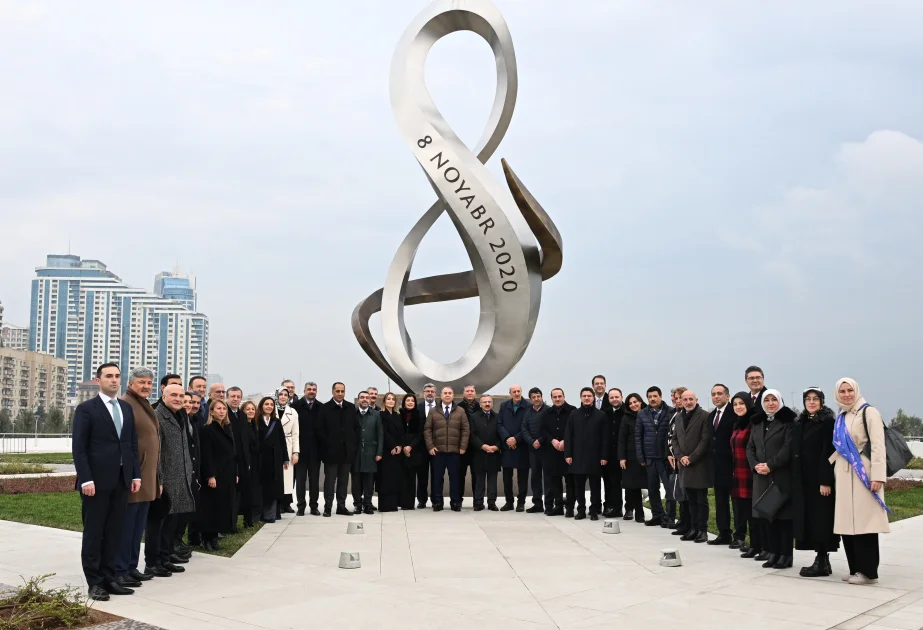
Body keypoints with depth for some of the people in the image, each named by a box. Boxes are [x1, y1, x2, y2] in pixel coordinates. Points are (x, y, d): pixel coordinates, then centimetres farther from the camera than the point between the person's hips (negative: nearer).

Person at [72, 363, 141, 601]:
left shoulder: (126, 408, 13)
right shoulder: (86, 409, -4)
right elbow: (78, 447, -9)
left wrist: (136, 474, 7)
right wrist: (86, 479, -16)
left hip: (122, 480, 6)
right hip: (97, 480, -5)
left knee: (114, 532, 9)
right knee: (93, 533, 3)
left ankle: (109, 578, 17)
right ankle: (94, 582, 10)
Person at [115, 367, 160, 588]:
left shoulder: (146, 406, 17)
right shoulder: (125, 404, -12)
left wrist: (157, 477, 22)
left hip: (147, 478, 9)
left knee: (138, 527, 14)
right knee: (125, 526, -2)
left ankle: (131, 567, 23)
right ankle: (120, 571, 5)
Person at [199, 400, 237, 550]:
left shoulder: (228, 428, 13)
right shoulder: (208, 429, -9)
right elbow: (206, 455, -14)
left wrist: (235, 473, 12)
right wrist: (210, 476, -20)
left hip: (228, 473, 7)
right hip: (214, 473, -7)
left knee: (224, 505, 8)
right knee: (212, 506, -3)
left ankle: (214, 536, 16)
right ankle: (207, 538, 5)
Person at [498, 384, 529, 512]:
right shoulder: (504, 406, 10)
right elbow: (500, 424, 4)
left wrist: (516, 439, -13)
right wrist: (507, 438, -10)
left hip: (522, 446, -3)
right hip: (507, 445, 4)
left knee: (522, 476, 3)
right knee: (507, 476, 6)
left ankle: (521, 502, 11)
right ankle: (509, 501, 16)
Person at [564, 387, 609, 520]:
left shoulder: (601, 415, 2)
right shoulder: (574, 414, 7)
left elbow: (605, 438, 0)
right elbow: (568, 436, 5)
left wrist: (604, 456, -6)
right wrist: (568, 454, -3)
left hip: (595, 456, -2)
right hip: (577, 456, 2)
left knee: (595, 485, 4)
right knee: (579, 485, 6)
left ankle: (594, 510, 13)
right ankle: (581, 510, 15)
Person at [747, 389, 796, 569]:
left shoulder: (788, 421, -3)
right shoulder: (757, 422, 16)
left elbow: (788, 447, -13)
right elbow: (750, 447, 13)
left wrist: (770, 465, -17)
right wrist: (755, 465, -5)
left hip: (782, 476, -6)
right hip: (761, 477, 6)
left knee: (783, 515, -3)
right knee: (767, 514, 6)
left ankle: (785, 555, 3)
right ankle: (773, 552, 13)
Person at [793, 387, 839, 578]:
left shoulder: (828, 422, -8)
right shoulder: (799, 424, 14)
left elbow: (829, 453, -15)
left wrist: (825, 481, -20)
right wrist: (795, 481, 9)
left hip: (820, 479, -7)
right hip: (802, 480, 7)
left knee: (820, 519, -5)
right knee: (808, 519, 8)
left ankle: (822, 563, 0)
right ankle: (821, 559, 16)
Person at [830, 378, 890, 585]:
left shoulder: (868, 412, -4)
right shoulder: (841, 418, 17)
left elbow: (878, 446, -12)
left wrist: (878, 475, -19)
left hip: (863, 474, -7)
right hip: (843, 475, 7)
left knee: (863, 522, -7)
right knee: (847, 524, 7)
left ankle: (868, 571, -2)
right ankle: (855, 569, 14)